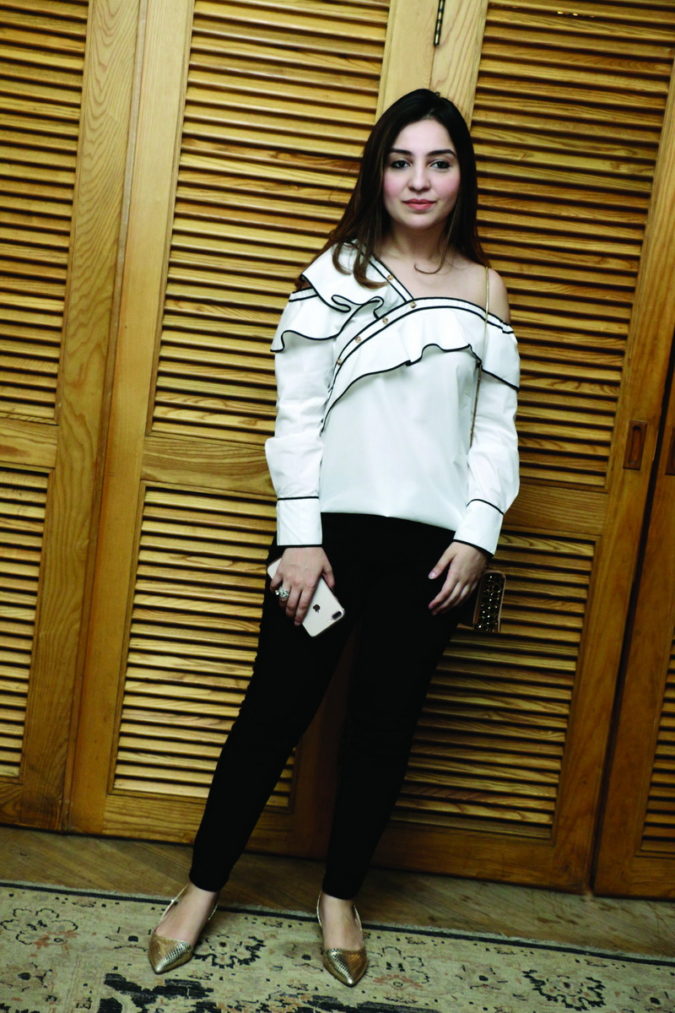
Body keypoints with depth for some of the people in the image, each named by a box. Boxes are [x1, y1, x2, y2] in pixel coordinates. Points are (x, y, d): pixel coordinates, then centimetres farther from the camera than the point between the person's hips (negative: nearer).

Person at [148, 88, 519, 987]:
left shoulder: (482, 290, 9)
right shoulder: (338, 273, 2)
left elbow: (495, 427, 7)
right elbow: (298, 414, -4)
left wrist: (477, 534, -4)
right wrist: (300, 536, -10)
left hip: (429, 544, 3)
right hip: (332, 531, -2)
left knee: (385, 723, 11)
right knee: (277, 709, 6)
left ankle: (340, 894, 32)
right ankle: (203, 886, 26)